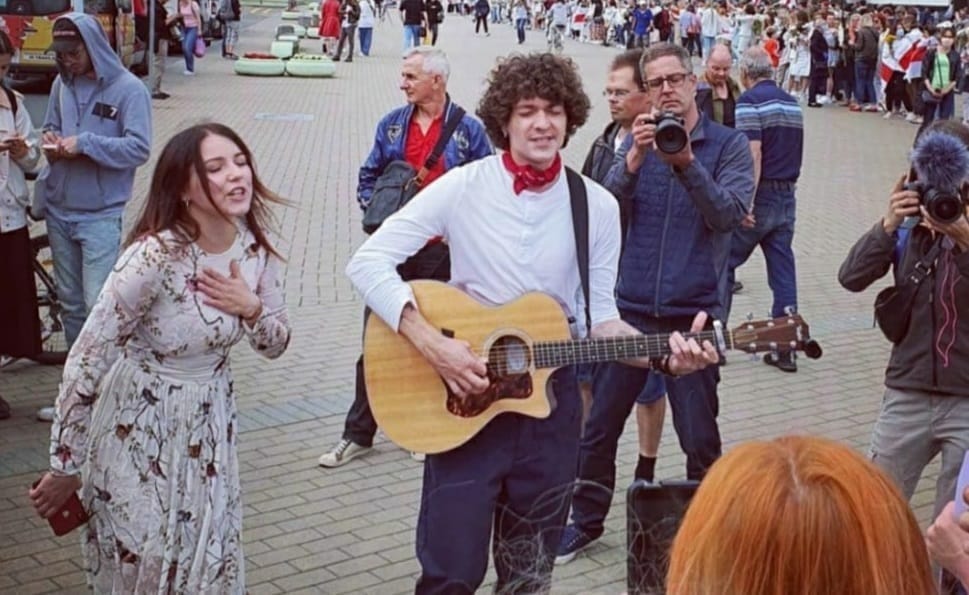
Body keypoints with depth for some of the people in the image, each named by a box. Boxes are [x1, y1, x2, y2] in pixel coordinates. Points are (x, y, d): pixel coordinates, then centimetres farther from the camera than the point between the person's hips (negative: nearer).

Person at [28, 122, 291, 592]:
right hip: (140, 427, -5)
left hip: (210, 421, 6)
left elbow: (276, 344, 5)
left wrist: (251, 308, -17)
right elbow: (84, 364, -22)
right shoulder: (155, 256, -27)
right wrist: (65, 467, -15)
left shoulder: (255, 247, -8)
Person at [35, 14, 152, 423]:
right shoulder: (62, 84, 8)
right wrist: (50, 140, -2)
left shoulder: (128, 89, -10)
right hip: (59, 210, 6)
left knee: (100, 307, -8)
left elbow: (139, 148, -16)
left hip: (102, 216, -6)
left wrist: (84, 143, -21)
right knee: (71, 306, 13)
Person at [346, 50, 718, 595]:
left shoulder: (598, 207, -1)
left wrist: (663, 356, -15)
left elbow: (600, 316, 3)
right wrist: (433, 344, -23)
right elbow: (368, 261, -13)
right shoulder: (463, 187, -9)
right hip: (465, 398, -2)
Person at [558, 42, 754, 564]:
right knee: (599, 426, 9)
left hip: (693, 312, -2)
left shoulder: (728, 145, 0)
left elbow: (728, 214, -13)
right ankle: (586, 521, 26)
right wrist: (633, 161, -21)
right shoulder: (637, 142, 8)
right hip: (629, 307, 3)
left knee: (699, 438, 6)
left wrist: (687, 164, -25)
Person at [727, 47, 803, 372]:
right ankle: (786, 348, 5)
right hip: (788, 196, 7)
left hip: (761, 195, -7)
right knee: (783, 271, 6)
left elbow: (754, 153, -21)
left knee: (724, 263, 8)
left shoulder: (750, 100, -11)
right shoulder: (792, 102, 12)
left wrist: (745, 203, -24)